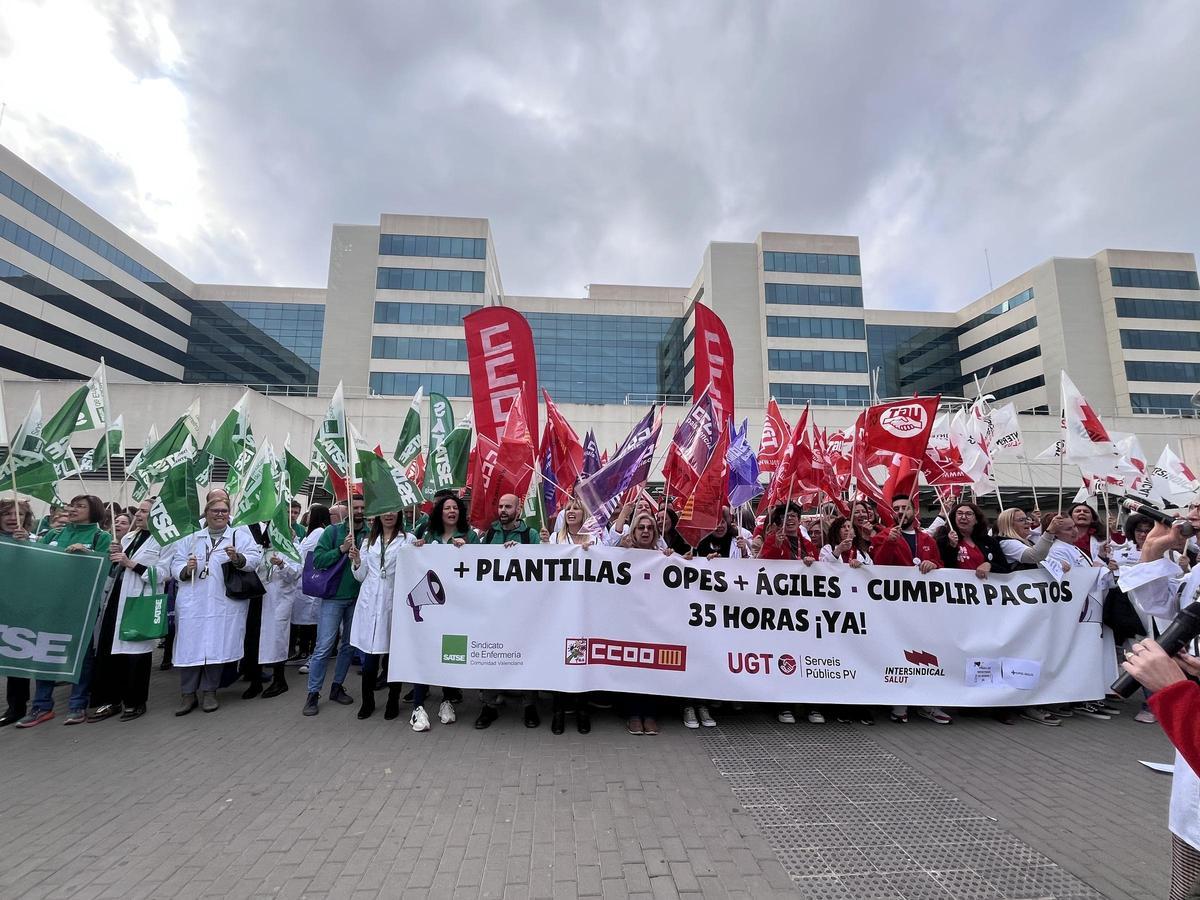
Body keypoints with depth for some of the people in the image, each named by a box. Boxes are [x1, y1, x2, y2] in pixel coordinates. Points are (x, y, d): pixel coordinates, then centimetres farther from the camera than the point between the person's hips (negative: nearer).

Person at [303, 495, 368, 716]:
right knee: (324, 646, -2)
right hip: (334, 596, -3)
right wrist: (341, 549, -19)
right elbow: (317, 559, -9)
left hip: (358, 597, 3)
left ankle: (337, 687, 29)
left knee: (348, 645, 13)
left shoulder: (370, 534, 1)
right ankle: (313, 694, 12)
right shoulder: (334, 530, -3)